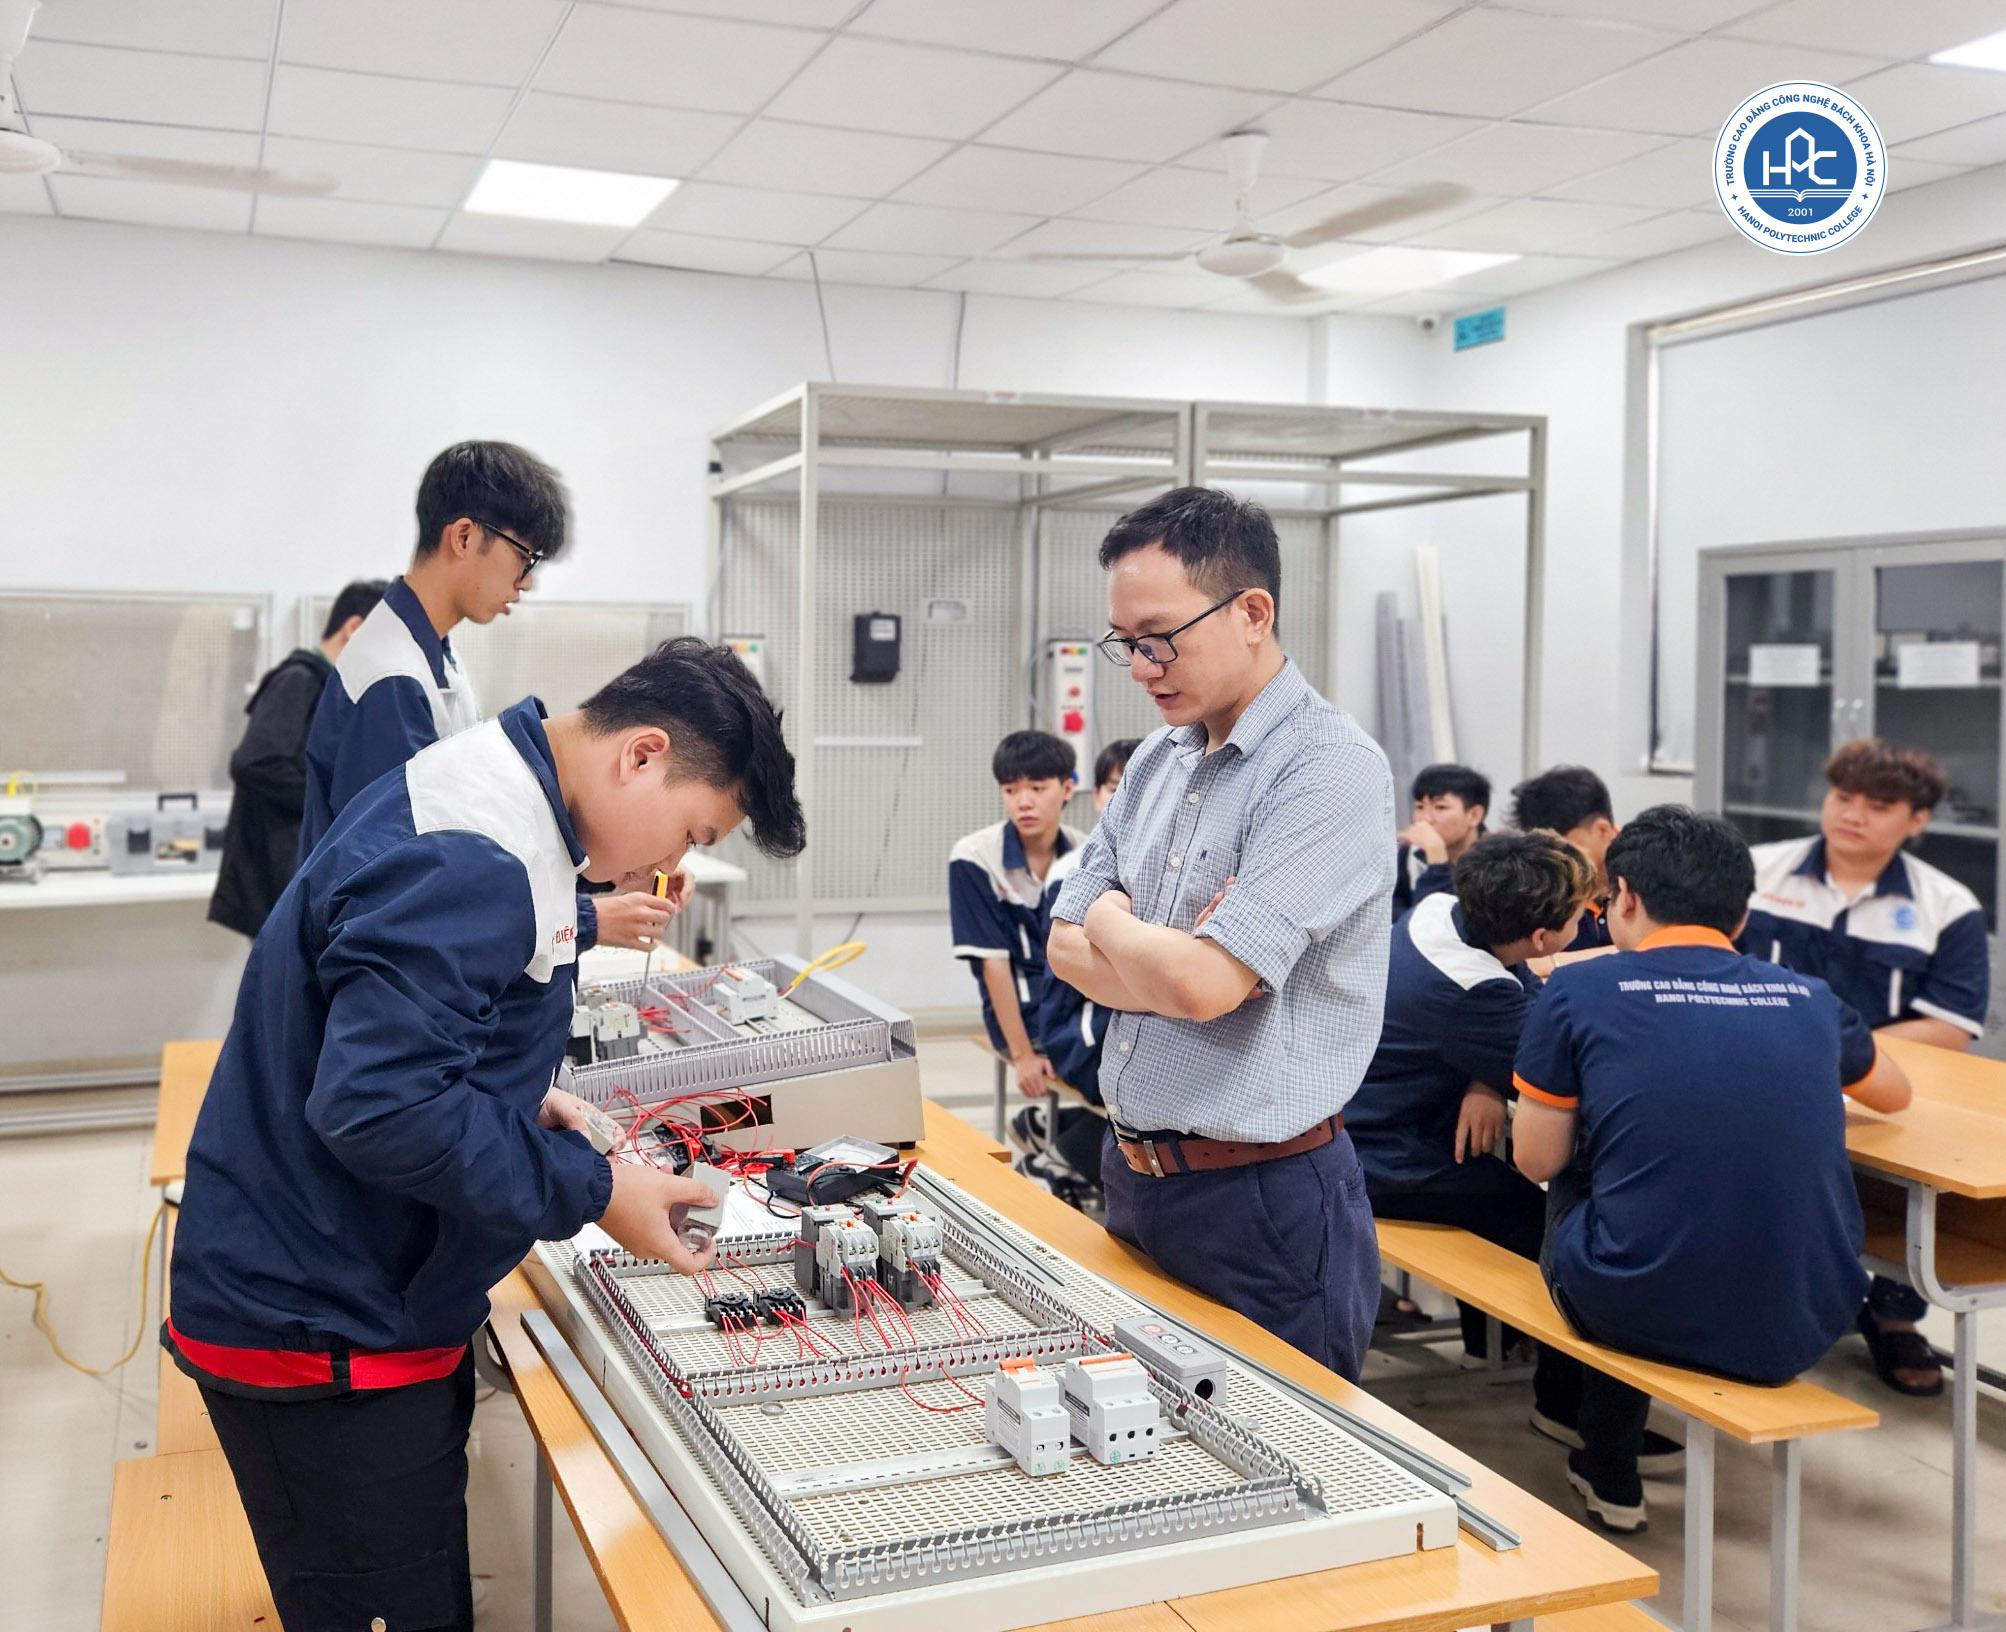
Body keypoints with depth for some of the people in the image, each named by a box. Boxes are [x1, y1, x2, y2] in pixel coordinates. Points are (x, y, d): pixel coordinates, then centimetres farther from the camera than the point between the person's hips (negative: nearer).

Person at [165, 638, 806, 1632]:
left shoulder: (486, 795, 7)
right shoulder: (470, 861, -26)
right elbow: (377, 1104, -31)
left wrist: (521, 1108, 7)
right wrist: (592, 1191, -22)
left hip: (367, 1307, 10)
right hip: (321, 1335, -10)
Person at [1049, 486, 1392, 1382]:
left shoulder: (1331, 769, -18)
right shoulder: (1157, 758, 8)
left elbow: (1205, 981, -25)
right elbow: (1069, 949, 7)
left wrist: (1111, 921, -5)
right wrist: (1165, 955, -13)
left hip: (1266, 1205, -8)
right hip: (1132, 1174, 8)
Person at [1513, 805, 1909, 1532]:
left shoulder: (1578, 992, -1)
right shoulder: (1809, 999, 10)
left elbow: (1538, 1161, 5)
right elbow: (1894, 1093, 30)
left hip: (1644, 1315, -3)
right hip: (1804, 1330, 3)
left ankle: (1610, 1473, 40)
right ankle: (1607, 1467, 42)